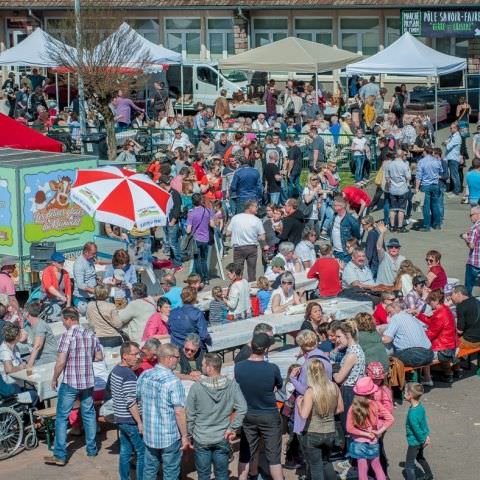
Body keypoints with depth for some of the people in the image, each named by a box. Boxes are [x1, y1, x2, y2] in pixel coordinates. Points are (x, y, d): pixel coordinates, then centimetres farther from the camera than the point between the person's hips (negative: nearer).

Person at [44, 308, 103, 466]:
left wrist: (54, 379, -4)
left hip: (70, 383, -6)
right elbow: (99, 357, 12)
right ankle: (92, 449, 25)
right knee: (89, 414, 18)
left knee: (62, 417, 1)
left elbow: (61, 362, -17)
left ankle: (60, 456, -1)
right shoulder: (91, 335, 4)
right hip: (88, 382, 6)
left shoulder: (67, 336, -14)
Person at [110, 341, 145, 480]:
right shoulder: (129, 375, -22)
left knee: (125, 451, 15)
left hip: (119, 418, 9)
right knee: (143, 453, -1)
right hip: (131, 421, -9)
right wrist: (140, 423, -21)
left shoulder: (115, 369, 6)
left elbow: (109, 387, 23)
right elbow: (131, 402, -25)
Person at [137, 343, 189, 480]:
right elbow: (179, 412, -20)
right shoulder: (173, 382, -21)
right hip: (170, 437, -6)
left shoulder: (144, 376, -2)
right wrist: (185, 436, -11)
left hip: (149, 434, 6)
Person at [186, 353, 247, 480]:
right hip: (222, 439, 1)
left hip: (201, 440, -1)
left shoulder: (196, 387, -12)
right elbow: (242, 408, -14)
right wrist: (233, 429, -6)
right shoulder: (232, 385, -9)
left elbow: (190, 415, -6)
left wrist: (188, 436, 5)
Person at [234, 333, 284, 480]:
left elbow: (238, 386, 3)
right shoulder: (272, 368, -20)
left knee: (245, 455, 14)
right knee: (273, 456, 6)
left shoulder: (238, 367, -13)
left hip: (247, 416, 3)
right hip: (269, 417, -3)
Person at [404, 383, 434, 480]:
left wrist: (423, 440, -14)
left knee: (409, 465, 6)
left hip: (414, 441, -9)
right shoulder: (420, 406, -7)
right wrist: (427, 435, 6)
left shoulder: (412, 413, -33)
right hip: (421, 440, 9)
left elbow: (416, 429, -28)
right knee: (419, 457, 32)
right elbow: (424, 422, 3)